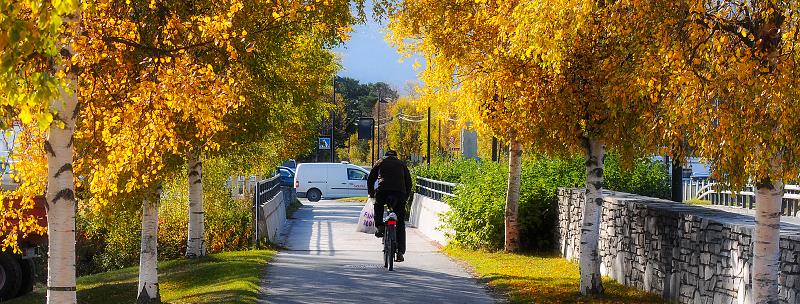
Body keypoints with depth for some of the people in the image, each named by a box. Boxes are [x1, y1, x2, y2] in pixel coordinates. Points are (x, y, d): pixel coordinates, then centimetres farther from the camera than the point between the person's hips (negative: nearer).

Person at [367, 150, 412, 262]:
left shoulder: (380, 162, 24)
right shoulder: (402, 164, 26)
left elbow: (370, 179, 23)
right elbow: (408, 182, 23)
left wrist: (371, 194, 34)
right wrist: (405, 198, 31)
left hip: (383, 190, -1)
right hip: (400, 192, 1)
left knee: (378, 206, 35)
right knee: (400, 223, 7)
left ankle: (379, 226, 14)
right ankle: (400, 252, 1)